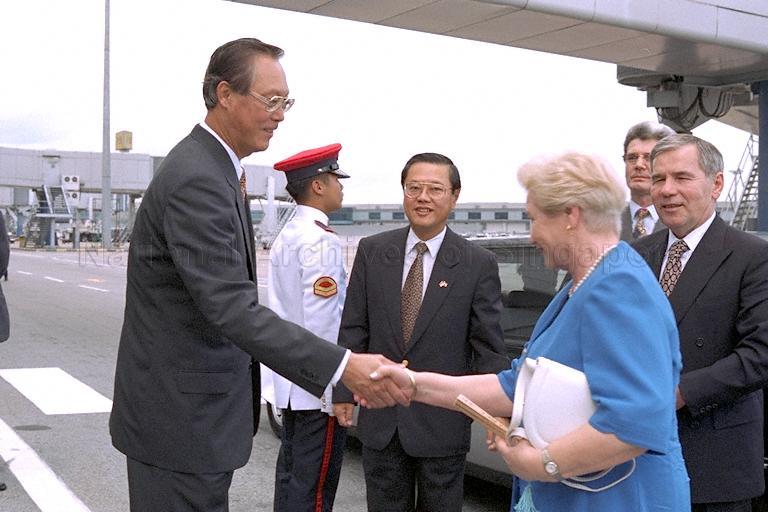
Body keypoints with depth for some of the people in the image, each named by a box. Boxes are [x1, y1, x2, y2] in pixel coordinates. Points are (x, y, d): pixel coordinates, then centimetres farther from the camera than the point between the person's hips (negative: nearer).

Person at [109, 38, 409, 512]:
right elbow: (231, 308, -32)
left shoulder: (211, 169, 11)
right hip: (180, 417, -10)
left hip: (189, 408, 10)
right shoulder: (197, 180, -22)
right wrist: (344, 366, -36)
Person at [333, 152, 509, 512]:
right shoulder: (372, 251, 1)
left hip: (443, 424, -2)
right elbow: (353, 329, 4)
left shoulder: (478, 264, -7)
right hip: (380, 419, 3)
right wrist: (344, 391, 2)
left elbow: (489, 346, -6)